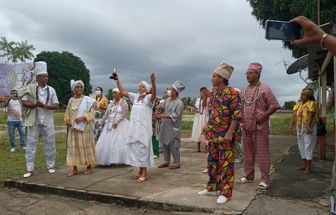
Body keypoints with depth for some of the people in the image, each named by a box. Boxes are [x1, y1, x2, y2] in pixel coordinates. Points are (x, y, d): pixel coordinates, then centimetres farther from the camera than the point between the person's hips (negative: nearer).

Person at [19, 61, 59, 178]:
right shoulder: (30, 88, -2)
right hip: (33, 121, -1)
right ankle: (30, 169, 10)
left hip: (47, 121, 1)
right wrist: (36, 104, -21)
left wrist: (45, 106, -16)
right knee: (31, 144, 2)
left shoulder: (51, 89, 2)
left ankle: (50, 166, 20)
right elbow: (24, 103, -4)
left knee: (50, 144, 7)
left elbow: (56, 105, 1)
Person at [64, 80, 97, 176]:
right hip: (73, 128, 5)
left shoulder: (87, 100, -6)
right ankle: (74, 168, 13)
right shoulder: (71, 100, 8)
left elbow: (92, 113, -10)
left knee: (86, 146, 4)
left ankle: (89, 167, 16)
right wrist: (67, 121, -4)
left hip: (85, 127, -4)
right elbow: (67, 113, 14)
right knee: (73, 147, 5)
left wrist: (83, 117, -23)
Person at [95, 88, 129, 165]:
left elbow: (124, 114, -15)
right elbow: (106, 115, 15)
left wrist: (117, 122, -24)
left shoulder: (124, 103, -5)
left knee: (119, 143, -7)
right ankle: (110, 159, 8)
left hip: (120, 125, -6)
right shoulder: (111, 104, 13)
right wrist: (100, 122, 11)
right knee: (107, 142, 3)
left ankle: (119, 160, 1)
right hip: (110, 125, 6)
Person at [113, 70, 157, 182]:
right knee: (136, 148, 12)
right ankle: (140, 171, 25)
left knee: (143, 148, -2)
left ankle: (145, 173, 7)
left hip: (144, 128, -6)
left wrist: (153, 82, -47)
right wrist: (117, 80, 4)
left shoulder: (148, 98, -9)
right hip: (134, 128, 6)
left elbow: (154, 94, -31)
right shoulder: (135, 97, 8)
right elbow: (123, 92, 10)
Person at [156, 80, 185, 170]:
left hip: (173, 127, -7)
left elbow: (176, 115, -18)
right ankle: (166, 161, 25)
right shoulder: (167, 100, 9)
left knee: (173, 145, -2)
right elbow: (161, 108, 17)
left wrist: (163, 116, -22)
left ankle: (177, 163, 12)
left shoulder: (179, 103, -12)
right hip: (164, 126, 7)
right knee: (164, 144, 12)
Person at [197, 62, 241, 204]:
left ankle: (225, 192, 11)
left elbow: (237, 115, -16)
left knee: (225, 164, 1)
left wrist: (230, 133, -21)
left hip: (225, 135, -8)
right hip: (212, 135, 8)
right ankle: (213, 188, 28)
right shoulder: (213, 93, 12)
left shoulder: (232, 93, -13)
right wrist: (207, 127, 14)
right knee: (212, 162, 15)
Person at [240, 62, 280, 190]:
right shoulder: (244, 91, 12)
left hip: (260, 126, -6)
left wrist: (263, 116, -16)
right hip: (246, 126, 6)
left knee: (262, 153, -4)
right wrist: (241, 118, 6)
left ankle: (265, 179, 3)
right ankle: (248, 176, 23)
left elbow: (274, 105, -9)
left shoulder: (264, 89, -6)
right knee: (248, 152, 12)